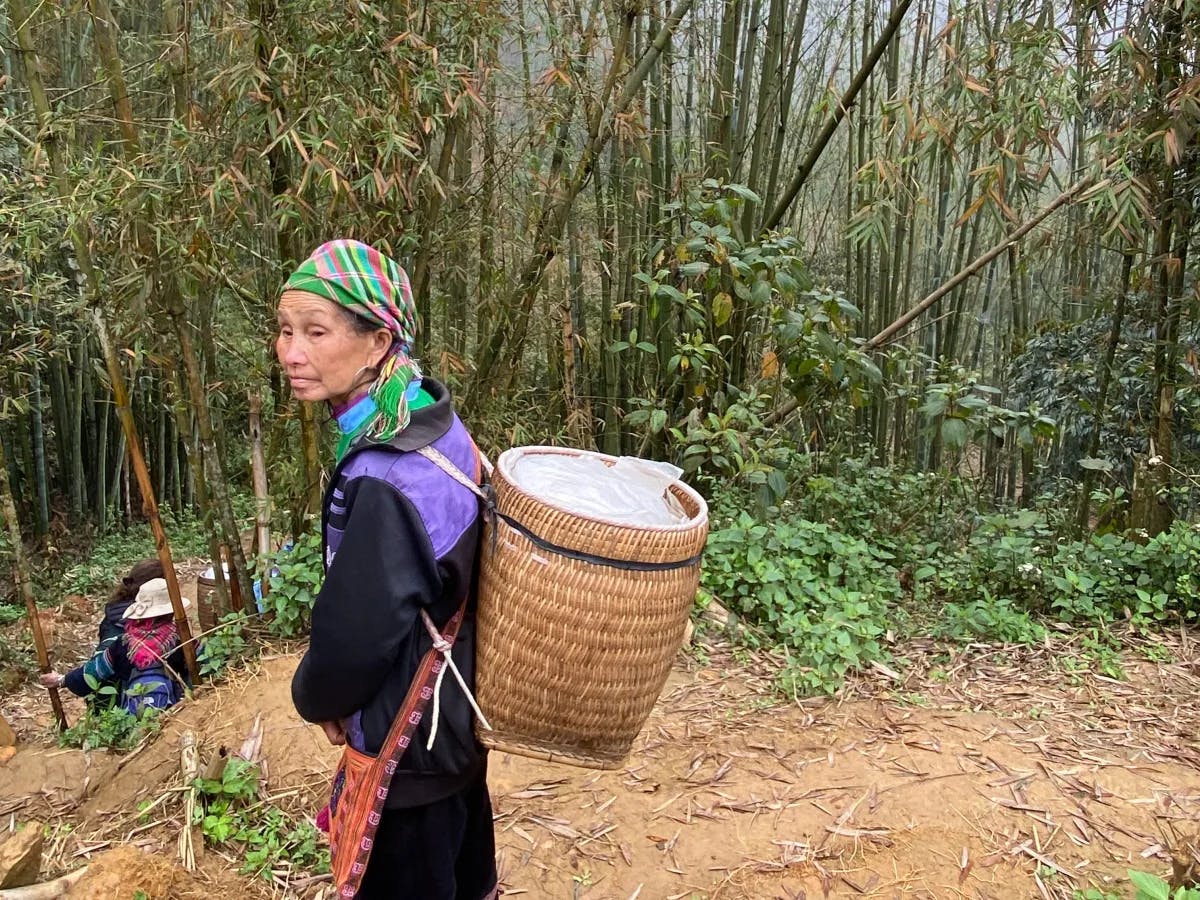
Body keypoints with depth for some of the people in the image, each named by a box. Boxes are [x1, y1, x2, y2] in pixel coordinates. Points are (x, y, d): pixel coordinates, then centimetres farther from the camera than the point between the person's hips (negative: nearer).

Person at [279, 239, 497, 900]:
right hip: (459, 712, 8)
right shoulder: (436, 426, -5)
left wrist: (316, 698, -3)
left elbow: (353, 639, -25)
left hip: (409, 741, -8)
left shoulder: (383, 483, -33)